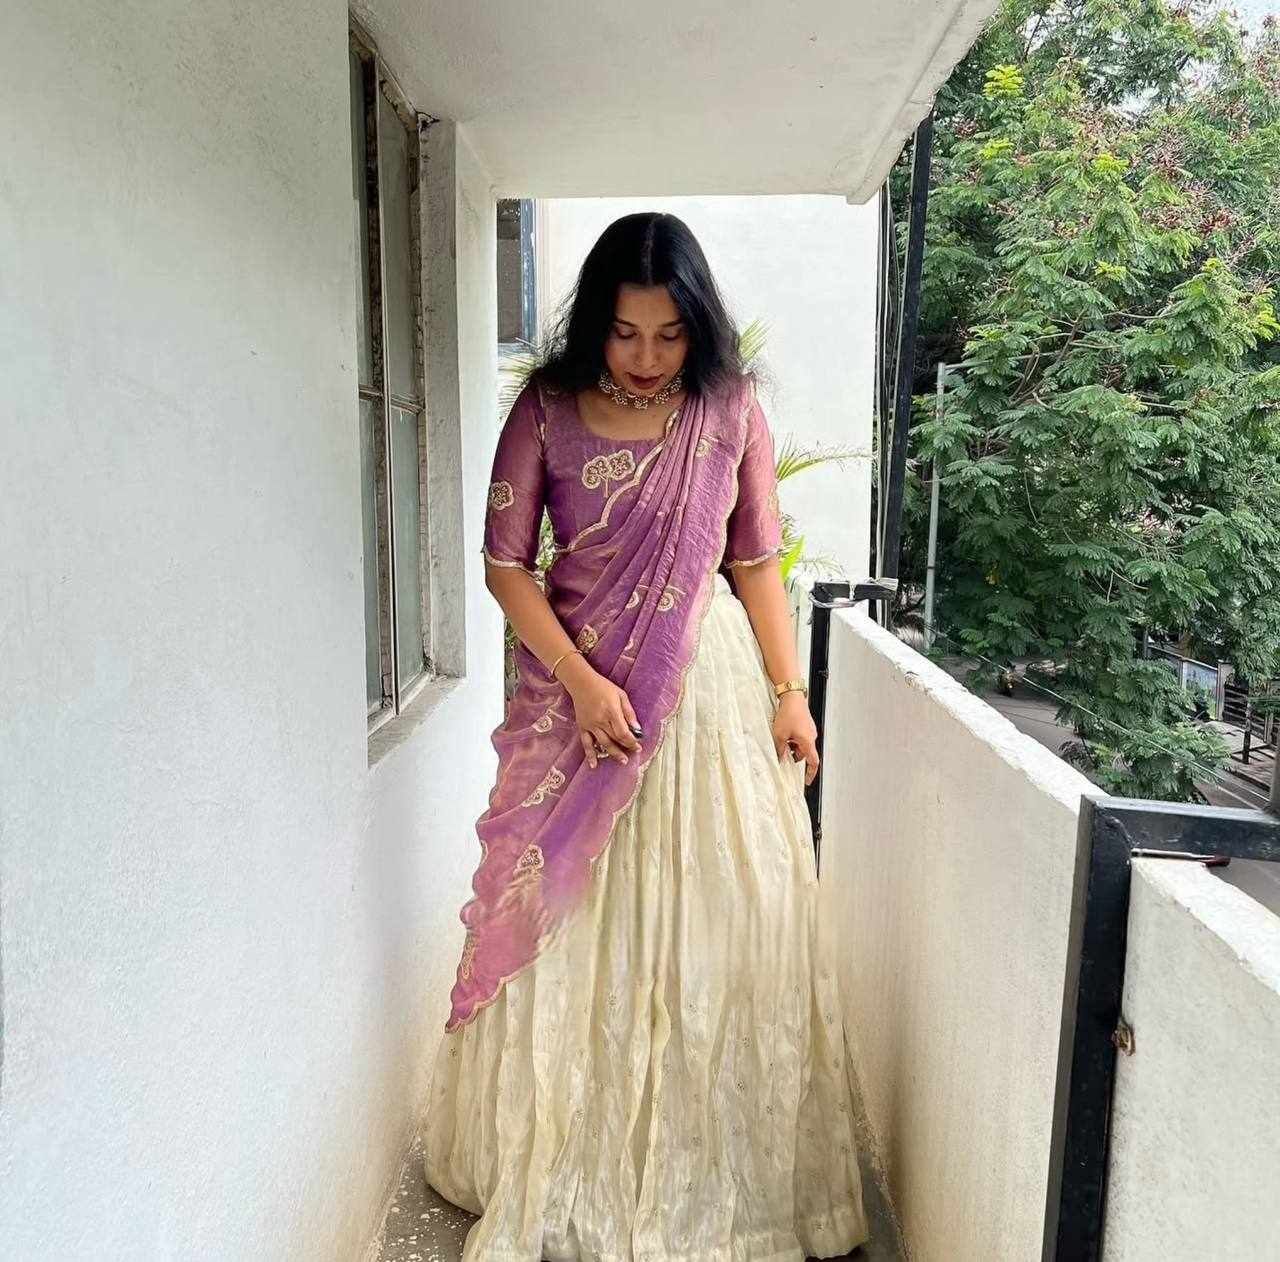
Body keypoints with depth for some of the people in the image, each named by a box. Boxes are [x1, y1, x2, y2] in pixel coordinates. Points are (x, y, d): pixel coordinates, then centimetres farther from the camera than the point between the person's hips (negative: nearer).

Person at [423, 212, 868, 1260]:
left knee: (716, 927, 6)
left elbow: (756, 563, 4)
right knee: (570, 935, 9)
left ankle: (715, 1172, 29)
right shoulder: (547, 411, -4)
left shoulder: (732, 410, -1)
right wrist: (582, 681, -14)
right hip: (580, 686, 0)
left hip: (710, 686, 1)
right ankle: (561, 1170, 31)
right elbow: (505, 563, -4)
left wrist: (789, 691, -3)